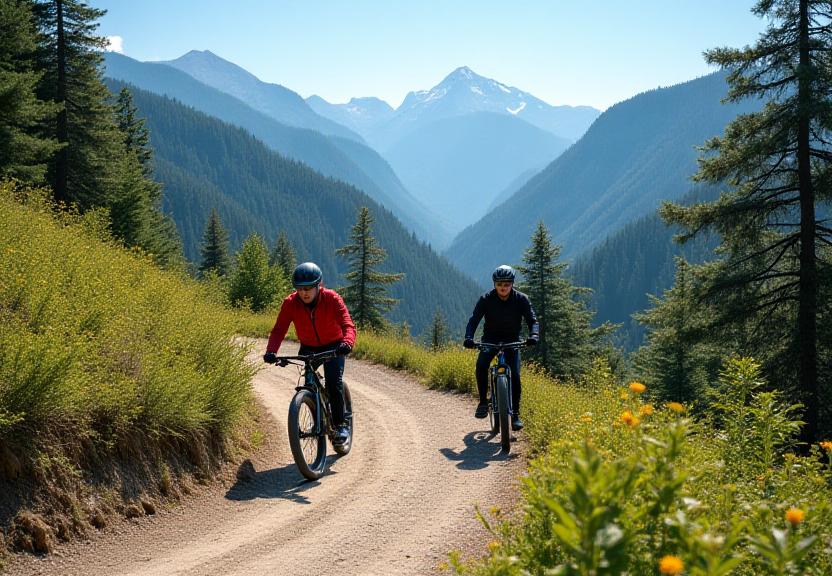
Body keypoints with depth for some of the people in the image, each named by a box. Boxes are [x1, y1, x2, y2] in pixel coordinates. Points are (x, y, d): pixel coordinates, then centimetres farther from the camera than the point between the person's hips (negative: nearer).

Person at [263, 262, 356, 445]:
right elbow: (279, 330, -24)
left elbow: (348, 325, -34)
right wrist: (271, 351, -43)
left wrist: (347, 342, -56)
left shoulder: (332, 299, -25)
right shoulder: (290, 303, -20)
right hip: (308, 347, 3)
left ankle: (340, 425, -3)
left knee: (333, 383, -20)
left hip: (333, 346, -3)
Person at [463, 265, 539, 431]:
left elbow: (532, 320, -18)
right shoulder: (486, 299, -16)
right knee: (481, 365, -28)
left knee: (515, 376, -15)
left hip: (512, 340, 0)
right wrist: (468, 338, -40)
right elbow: (474, 320, -21)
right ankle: (483, 401, -12)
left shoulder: (521, 299, -14)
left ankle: (515, 414, -1)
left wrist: (534, 335, -40)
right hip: (491, 339, 0)